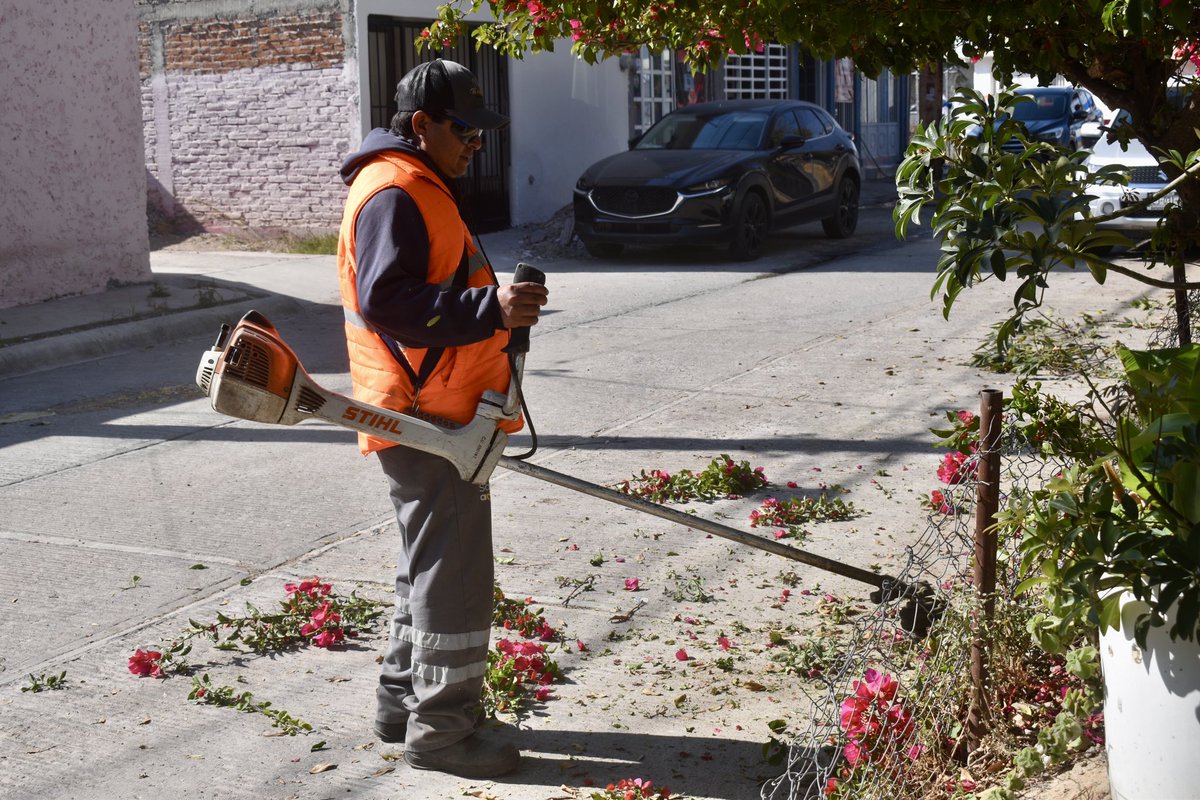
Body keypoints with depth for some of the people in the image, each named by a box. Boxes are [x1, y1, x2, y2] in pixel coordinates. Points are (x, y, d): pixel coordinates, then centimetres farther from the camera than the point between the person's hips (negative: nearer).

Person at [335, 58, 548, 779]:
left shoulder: (423, 188, 19)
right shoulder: (394, 193, -16)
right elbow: (386, 303, -27)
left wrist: (500, 309, 16)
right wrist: (491, 308, -32)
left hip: (439, 415, 11)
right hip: (425, 421, -11)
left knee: (431, 568, 19)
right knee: (454, 577, -5)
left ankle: (404, 703, 31)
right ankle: (441, 730, 6)